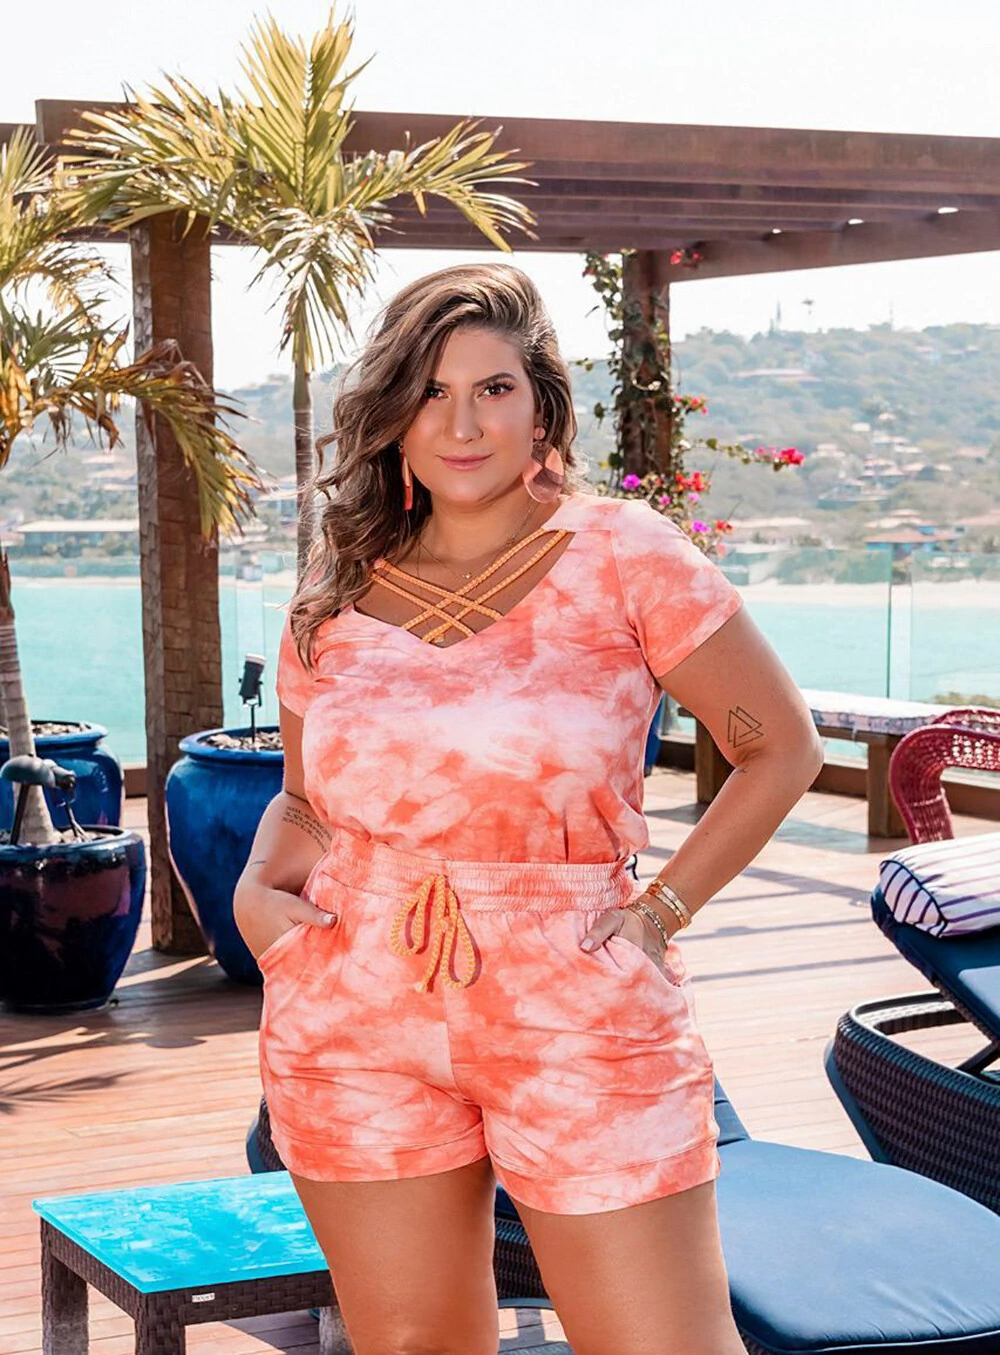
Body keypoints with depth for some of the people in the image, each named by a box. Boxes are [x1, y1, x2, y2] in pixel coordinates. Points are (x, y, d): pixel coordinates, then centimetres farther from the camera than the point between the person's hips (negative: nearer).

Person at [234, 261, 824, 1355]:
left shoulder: (622, 555, -2)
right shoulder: (334, 597, 8)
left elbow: (780, 746, 2)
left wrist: (661, 910, -5)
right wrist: (256, 890, -1)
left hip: (577, 1015, -3)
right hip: (354, 1023, 3)